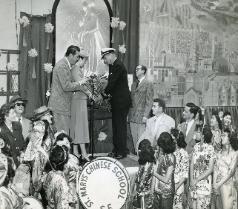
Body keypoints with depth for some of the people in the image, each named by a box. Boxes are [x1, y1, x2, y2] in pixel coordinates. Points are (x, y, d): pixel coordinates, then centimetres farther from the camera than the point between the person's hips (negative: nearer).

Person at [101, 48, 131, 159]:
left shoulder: (118, 66, -15)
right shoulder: (113, 66, 15)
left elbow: (112, 83, -18)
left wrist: (104, 94, -8)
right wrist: (107, 93, 1)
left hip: (121, 102, -10)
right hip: (116, 102, 10)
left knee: (120, 126, -5)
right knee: (115, 126, 12)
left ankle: (122, 151, 2)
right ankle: (116, 150, 19)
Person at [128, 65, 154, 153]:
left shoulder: (148, 84, -3)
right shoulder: (134, 84, 17)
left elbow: (149, 101, -8)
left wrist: (145, 116, -14)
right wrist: (129, 114, 11)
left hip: (141, 116, -6)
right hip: (132, 116, 6)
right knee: (134, 137, 7)